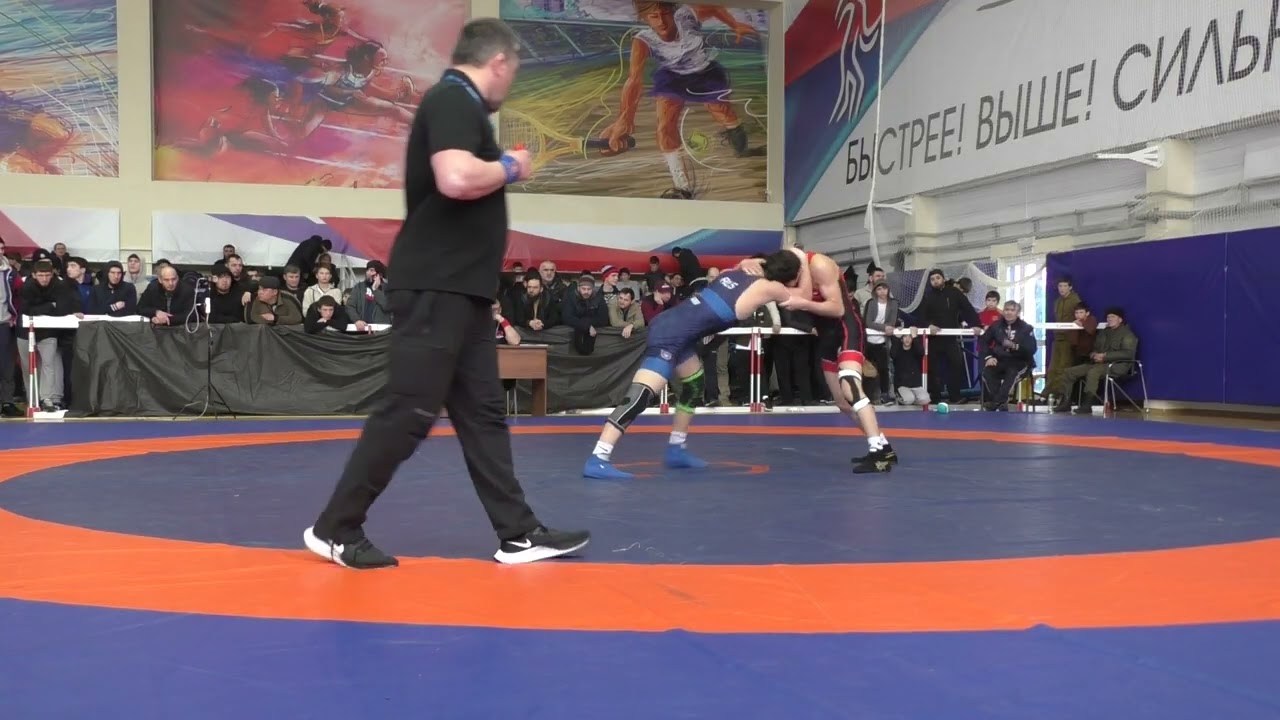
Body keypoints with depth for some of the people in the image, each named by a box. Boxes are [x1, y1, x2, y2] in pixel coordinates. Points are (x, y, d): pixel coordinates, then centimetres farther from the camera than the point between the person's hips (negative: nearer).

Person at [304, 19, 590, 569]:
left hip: (460, 290, 11)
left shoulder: (459, 107, 18)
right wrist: (511, 167, -12)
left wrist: (502, 170, 17)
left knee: (483, 413, 10)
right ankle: (335, 529, 4)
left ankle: (518, 534, 16)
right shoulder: (453, 101, -12)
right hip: (435, 288, -11)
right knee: (408, 413, -7)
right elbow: (456, 179, -29)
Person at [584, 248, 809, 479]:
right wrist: (803, 262, 26)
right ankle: (597, 461, -24)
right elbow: (805, 294, 16)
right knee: (641, 396, -17)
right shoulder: (768, 288, -3)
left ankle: (676, 450, 31)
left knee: (695, 385, 24)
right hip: (670, 335, -9)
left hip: (672, 326, 9)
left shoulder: (739, 272, 15)